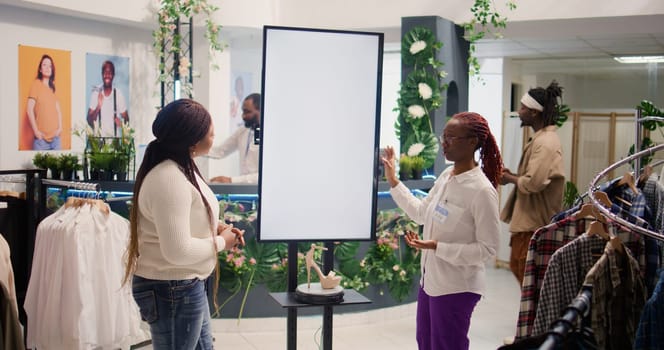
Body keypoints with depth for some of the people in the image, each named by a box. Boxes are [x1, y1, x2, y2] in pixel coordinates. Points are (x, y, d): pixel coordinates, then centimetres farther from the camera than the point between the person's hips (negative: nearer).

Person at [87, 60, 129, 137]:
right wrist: (98, 107, -15)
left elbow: (126, 119, 7)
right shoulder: (96, 94, 2)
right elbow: (89, 120, 0)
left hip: (115, 138, 0)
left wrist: (121, 122, -15)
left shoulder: (119, 95, 0)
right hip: (98, 137, 0)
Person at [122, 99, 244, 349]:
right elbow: (179, 251, -30)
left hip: (186, 286, 11)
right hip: (173, 291, -11)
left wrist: (215, 227, 3)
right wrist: (221, 242, -15)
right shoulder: (169, 180, -27)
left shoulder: (182, 168, 6)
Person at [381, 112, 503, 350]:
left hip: (456, 288, -8)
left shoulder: (482, 191, -22)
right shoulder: (446, 176, 2)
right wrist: (393, 181, 13)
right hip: (430, 280, 8)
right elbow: (421, 213, 16)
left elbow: (488, 249, -20)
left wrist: (437, 246, -25)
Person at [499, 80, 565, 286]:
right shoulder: (543, 138, 13)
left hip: (534, 223, -11)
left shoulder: (545, 143, -20)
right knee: (518, 266, 21)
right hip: (528, 219, 11)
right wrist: (513, 175, 5)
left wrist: (510, 179, -11)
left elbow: (533, 183, -29)